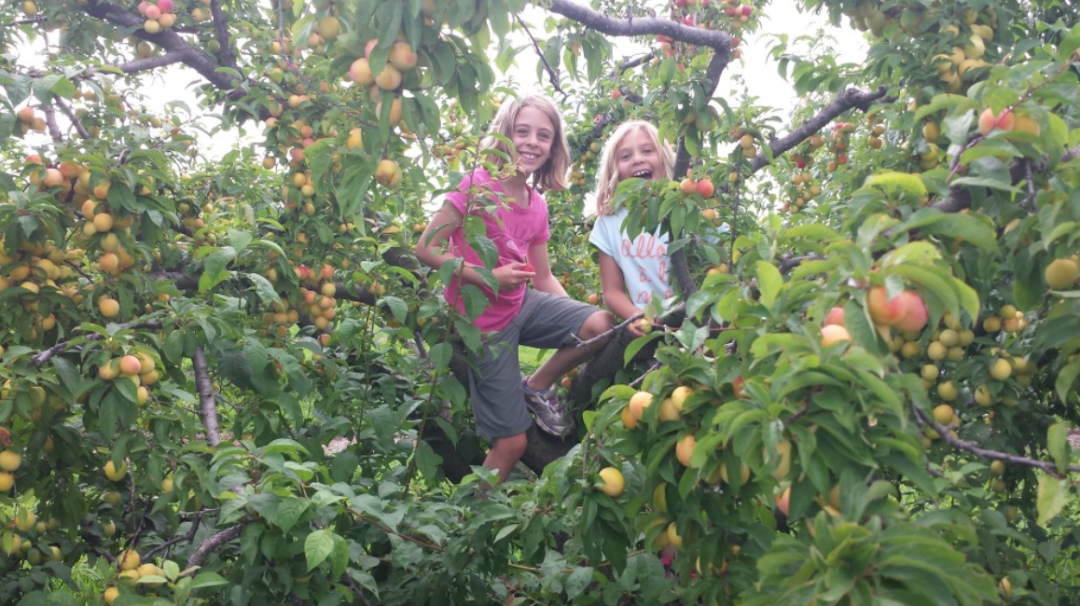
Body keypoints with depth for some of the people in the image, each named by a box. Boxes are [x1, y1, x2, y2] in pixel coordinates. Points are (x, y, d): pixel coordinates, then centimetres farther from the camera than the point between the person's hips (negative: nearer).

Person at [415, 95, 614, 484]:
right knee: (512, 442, -3)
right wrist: (488, 278, -23)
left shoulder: (537, 206, 5)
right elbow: (426, 248, -17)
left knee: (600, 325, -18)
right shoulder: (478, 185, -15)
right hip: (483, 321, -6)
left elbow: (544, 280, 12)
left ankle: (537, 387, 7)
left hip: (524, 305, 6)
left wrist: (577, 317, -1)